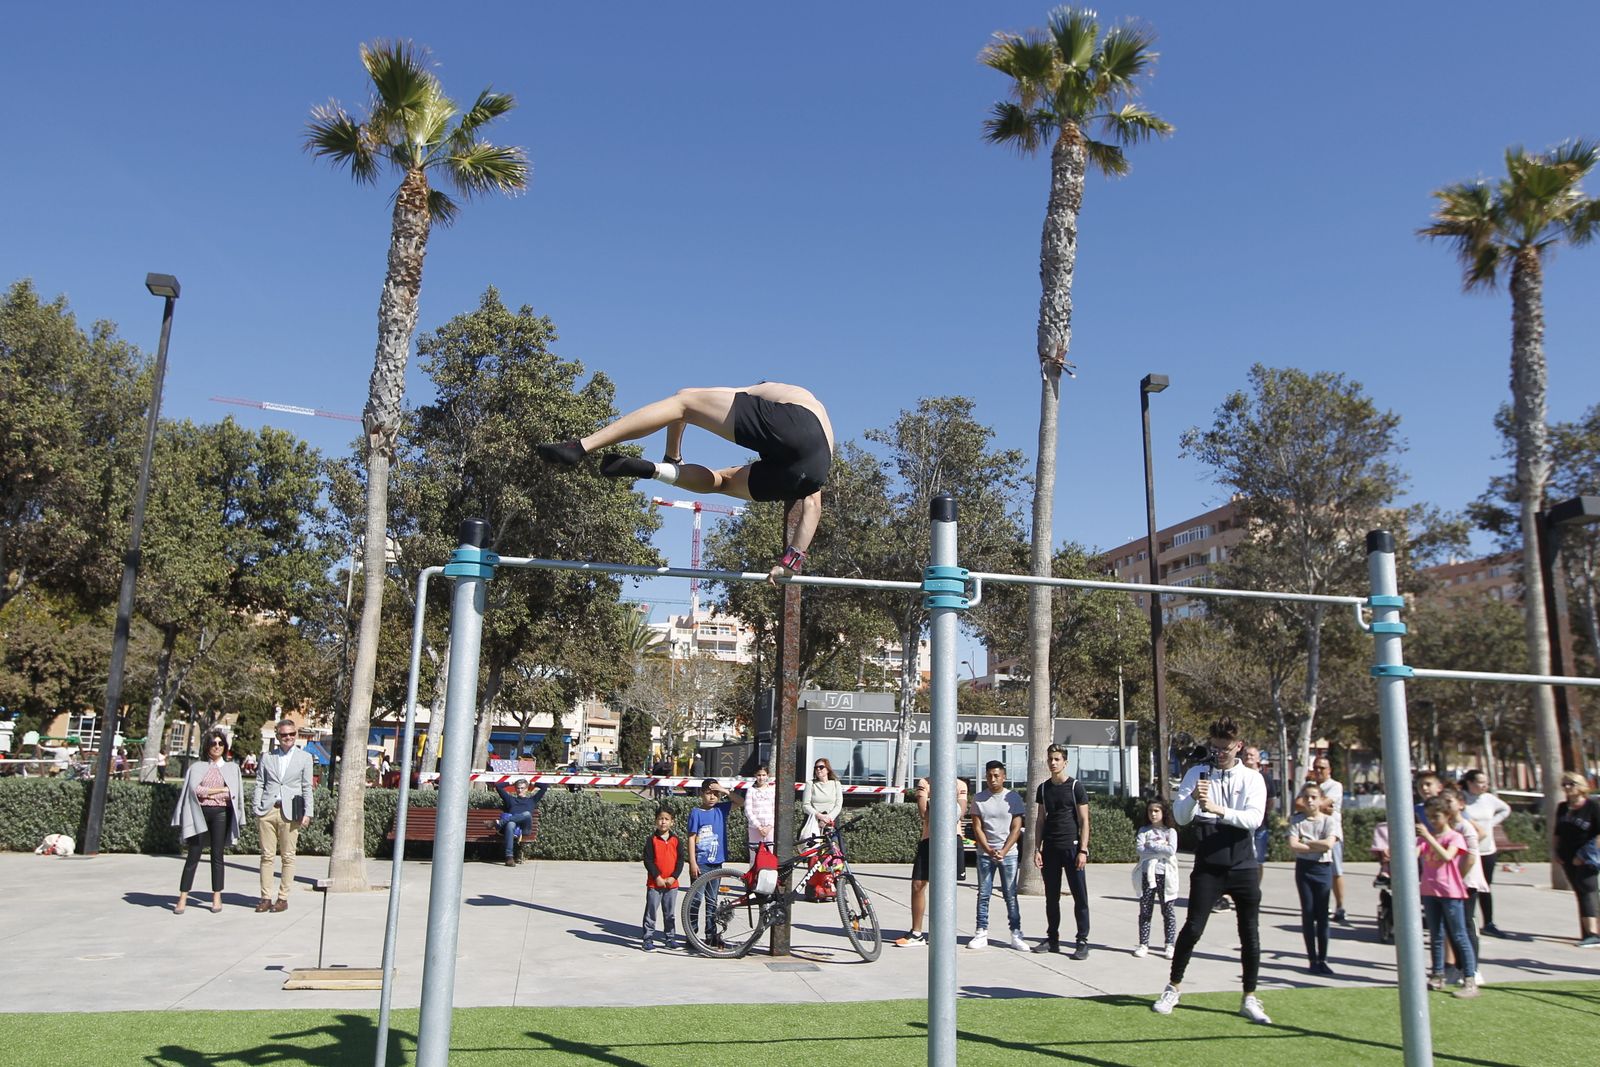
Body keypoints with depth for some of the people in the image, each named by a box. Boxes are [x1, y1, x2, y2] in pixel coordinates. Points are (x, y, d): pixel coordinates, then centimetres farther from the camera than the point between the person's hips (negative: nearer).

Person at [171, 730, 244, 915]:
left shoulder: (232, 767, 11)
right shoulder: (197, 766, 8)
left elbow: (236, 794, 5)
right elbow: (194, 789, -6)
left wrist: (208, 793, -6)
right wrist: (220, 790, -8)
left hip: (221, 814, 1)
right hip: (200, 813, -1)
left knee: (217, 856, 4)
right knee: (193, 856, -2)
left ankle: (217, 897, 11)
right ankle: (182, 899, 3)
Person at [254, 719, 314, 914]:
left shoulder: (304, 757, 7)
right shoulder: (267, 757, 12)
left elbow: (307, 788, 5)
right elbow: (259, 785, 10)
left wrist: (307, 813, -3)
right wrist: (256, 811, 1)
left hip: (290, 813, -1)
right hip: (267, 811, 2)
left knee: (288, 856, 1)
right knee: (267, 856, 2)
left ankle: (283, 898, 6)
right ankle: (266, 897, 8)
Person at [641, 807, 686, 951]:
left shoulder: (676, 840, 3)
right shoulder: (652, 840, -4)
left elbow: (681, 860, 2)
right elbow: (648, 860, -7)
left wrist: (673, 877, -9)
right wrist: (657, 877, -14)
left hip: (672, 883, 2)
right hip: (654, 883, -2)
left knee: (670, 913, 11)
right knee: (651, 912, 1)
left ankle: (671, 937, 20)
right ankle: (648, 938, 9)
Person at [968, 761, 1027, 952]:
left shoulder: (1013, 797, 0)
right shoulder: (979, 799, 2)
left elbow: (1016, 828, -3)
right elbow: (977, 828, 0)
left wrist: (1003, 852, -12)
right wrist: (990, 851, -11)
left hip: (1009, 853, -1)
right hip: (984, 853, 1)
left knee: (1011, 895, 1)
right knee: (983, 894, 4)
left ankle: (1016, 934, 6)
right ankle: (981, 933, 9)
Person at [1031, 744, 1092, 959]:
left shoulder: (1075, 787, -3)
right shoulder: (1043, 788, 10)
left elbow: (1084, 821, -4)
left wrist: (1083, 850, -10)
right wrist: (1037, 849, 6)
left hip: (1071, 847, -4)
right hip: (1050, 849, 5)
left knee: (1080, 897, -2)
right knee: (1051, 897, 10)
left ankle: (1082, 942, 3)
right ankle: (1052, 939, 19)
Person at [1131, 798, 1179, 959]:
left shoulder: (1170, 831, 4)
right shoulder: (1144, 830, 8)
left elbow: (1171, 850, -12)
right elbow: (1139, 849, -7)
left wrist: (1151, 845, -9)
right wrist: (1160, 847, -10)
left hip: (1165, 875, -1)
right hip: (1147, 875, 1)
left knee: (1168, 911, 3)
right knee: (1145, 911, 4)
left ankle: (1170, 945, 12)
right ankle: (1143, 944, 10)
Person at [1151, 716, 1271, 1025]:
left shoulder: (1252, 778, 3)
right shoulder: (1197, 773, 4)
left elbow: (1254, 818, -12)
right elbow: (1180, 817, -3)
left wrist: (1219, 810, -25)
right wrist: (1192, 797, -23)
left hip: (1243, 866, 1)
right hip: (1208, 866, -1)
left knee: (1250, 932, 5)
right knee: (1193, 928, -2)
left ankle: (1249, 999, 18)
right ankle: (1173, 989, 12)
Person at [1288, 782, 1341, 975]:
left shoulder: (1329, 820, 1)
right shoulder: (1297, 820, 3)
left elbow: (1329, 844, -14)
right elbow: (1293, 846, -8)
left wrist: (1305, 843, -8)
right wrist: (1317, 847, -10)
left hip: (1323, 868, -1)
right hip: (1303, 868, 1)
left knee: (1322, 914, 1)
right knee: (1308, 912, 2)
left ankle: (1322, 959, 8)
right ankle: (1312, 959, 7)